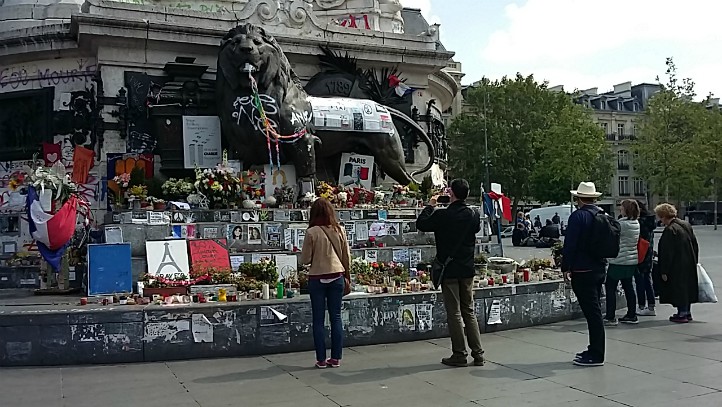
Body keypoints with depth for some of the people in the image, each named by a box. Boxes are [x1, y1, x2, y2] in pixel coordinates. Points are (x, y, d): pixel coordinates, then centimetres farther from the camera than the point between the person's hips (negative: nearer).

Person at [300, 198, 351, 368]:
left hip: (317, 278, -3)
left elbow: (304, 259, -6)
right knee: (336, 317, 9)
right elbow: (347, 256, 7)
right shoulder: (339, 230, 0)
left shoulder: (312, 232, -10)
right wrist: (346, 276, 19)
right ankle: (336, 358, 13)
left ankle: (321, 359, 8)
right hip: (337, 276, 3)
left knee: (318, 320, 5)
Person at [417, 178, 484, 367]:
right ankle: (478, 354, 15)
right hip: (467, 270, 5)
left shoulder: (442, 215, -15)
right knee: (469, 312, 13)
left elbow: (421, 224, -2)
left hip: (449, 270, -5)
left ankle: (459, 355, 7)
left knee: (454, 313, 2)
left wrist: (430, 206, 12)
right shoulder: (473, 215, -1)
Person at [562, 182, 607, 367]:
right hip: (599, 268, 8)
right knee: (594, 311, 16)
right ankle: (595, 350, 24)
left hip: (582, 271, -8)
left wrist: (566, 267, -7)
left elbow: (570, 244, -16)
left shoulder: (578, 216, -14)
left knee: (592, 312, -5)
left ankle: (596, 355, 0)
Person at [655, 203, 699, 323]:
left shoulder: (670, 230, -19)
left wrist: (664, 271, -14)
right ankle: (687, 312, 26)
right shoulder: (686, 225, 7)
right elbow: (695, 245, 15)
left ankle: (682, 314, 5)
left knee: (679, 288, 0)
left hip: (677, 267, -9)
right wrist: (695, 261, 22)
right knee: (687, 286, 16)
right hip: (690, 264, 9)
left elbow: (667, 253, -19)